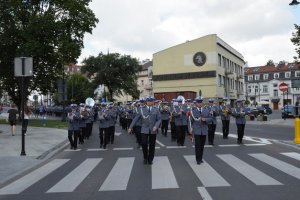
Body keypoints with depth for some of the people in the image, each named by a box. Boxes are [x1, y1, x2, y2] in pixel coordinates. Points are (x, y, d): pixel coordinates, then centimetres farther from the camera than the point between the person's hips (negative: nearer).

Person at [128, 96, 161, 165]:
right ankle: (145, 158, 19)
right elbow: (136, 118, 3)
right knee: (144, 144, -6)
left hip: (153, 130, 1)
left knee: (152, 145, 6)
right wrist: (130, 127, 1)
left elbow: (159, 119, 1)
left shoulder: (156, 110, 4)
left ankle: (150, 159, 22)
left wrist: (156, 126, -17)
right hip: (144, 130, -1)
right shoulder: (142, 109, 2)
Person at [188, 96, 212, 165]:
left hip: (204, 131, 3)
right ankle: (198, 159, 5)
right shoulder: (193, 111, -2)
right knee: (197, 145, -4)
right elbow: (190, 120, -2)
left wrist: (205, 119, -11)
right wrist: (190, 129, -7)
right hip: (196, 131, -3)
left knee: (202, 145, 10)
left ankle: (200, 158, 22)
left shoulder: (206, 111, 8)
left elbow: (210, 118, 8)